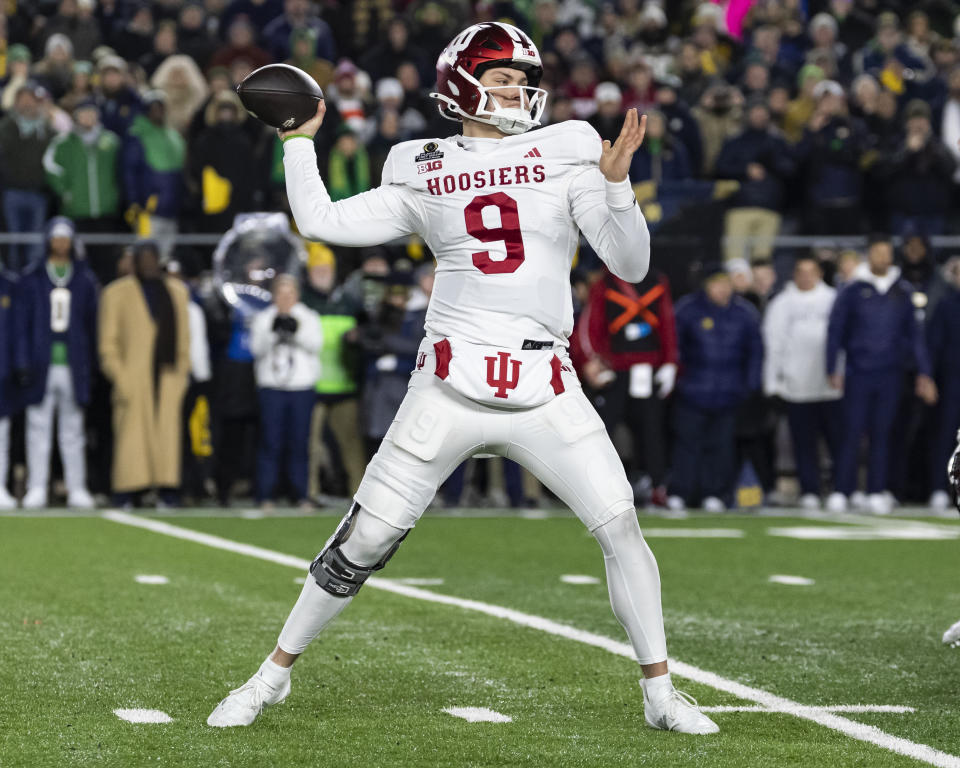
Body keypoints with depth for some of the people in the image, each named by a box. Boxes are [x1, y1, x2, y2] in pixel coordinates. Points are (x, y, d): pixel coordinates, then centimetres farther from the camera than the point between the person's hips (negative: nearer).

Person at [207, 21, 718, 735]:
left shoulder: (566, 153, 8)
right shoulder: (425, 173, 9)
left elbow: (631, 265, 4)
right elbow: (320, 222, 9)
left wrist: (616, 181, -10)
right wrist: (300, 140, 12)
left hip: (546, 388, 1)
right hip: (452, 385, 0)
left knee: (621, 527, -9)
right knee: (365, 538, 0)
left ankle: (660, 692, 6)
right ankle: (276, 671, 16)